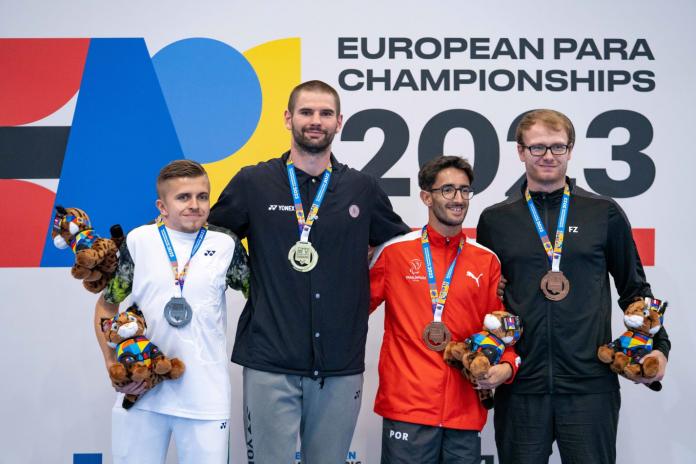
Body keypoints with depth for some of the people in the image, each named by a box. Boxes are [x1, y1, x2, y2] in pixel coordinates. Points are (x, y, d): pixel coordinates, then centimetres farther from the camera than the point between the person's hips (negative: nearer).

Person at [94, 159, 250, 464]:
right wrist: (112, 365, 0)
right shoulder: (138, 241, 2)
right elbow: (106, 305, 11)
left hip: (205, 396, 0)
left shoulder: (226, 246, 2)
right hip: (140, 390, 1)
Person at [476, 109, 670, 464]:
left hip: (591, 385, -1)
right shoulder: (495, 220, 8)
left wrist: (658, 345, -2)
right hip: (519, 387, 1)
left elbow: (634, 288, 11)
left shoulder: (605, 214, 5)